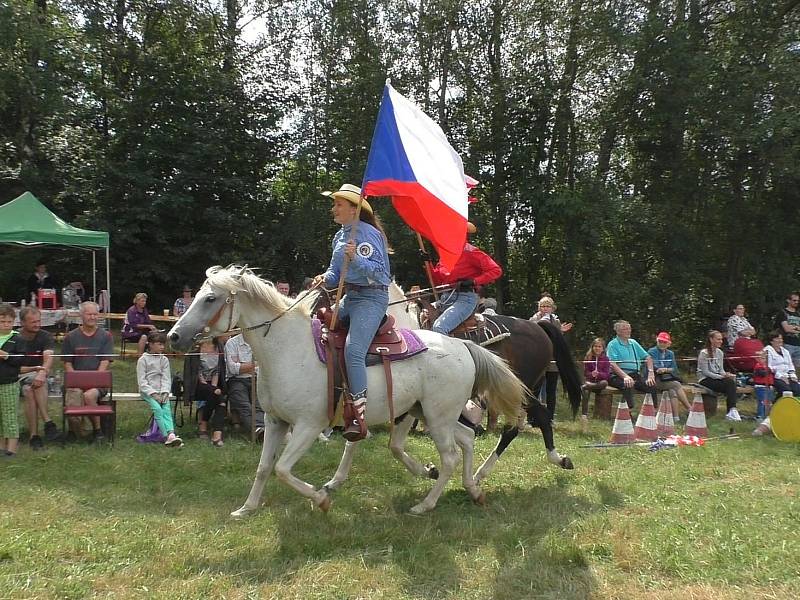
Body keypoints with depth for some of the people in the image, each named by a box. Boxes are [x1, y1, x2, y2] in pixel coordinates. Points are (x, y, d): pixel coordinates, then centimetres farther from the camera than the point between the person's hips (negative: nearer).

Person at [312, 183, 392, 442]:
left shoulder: (368, 234, -11)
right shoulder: (340, 236, 15)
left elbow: (379, 272, -17)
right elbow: (336, 271, 19)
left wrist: (355, 258, -32)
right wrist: (325, 278, -3)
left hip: (371, 297, -10)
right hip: (349, 296, 10)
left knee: (353, 349, -25)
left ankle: (358, 415, -24)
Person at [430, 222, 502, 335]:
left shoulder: (470, 252, -5)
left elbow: (496, 270, -11)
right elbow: (437, 281, 19)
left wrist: (473, 281, -18)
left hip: (465, 298, -8)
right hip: (445, 297, 8)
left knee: (439, 327, -27)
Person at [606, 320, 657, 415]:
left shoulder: (633, 343, 20)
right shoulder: (613, 344, 1)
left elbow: (648, 357, 18)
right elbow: (612, 364, -13)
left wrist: (651, 373, 0)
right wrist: (625, 376, -27)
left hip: (635, 375, 6)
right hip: (619, 376, -6)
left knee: (652, 385, -19)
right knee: (628, 385, -36)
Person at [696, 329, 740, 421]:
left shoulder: (719, 352, 11)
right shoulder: (704, 353, -10)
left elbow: (721, 369, 13)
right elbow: (705, 372, -14)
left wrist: (727, 374, -10)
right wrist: (722, 377, -20)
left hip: (717, 378, 6)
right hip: (705, 380, -6)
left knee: (731, 381, -26)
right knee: (728, 383, -28)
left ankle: (732, 411, -33)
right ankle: (731, 411, -28)